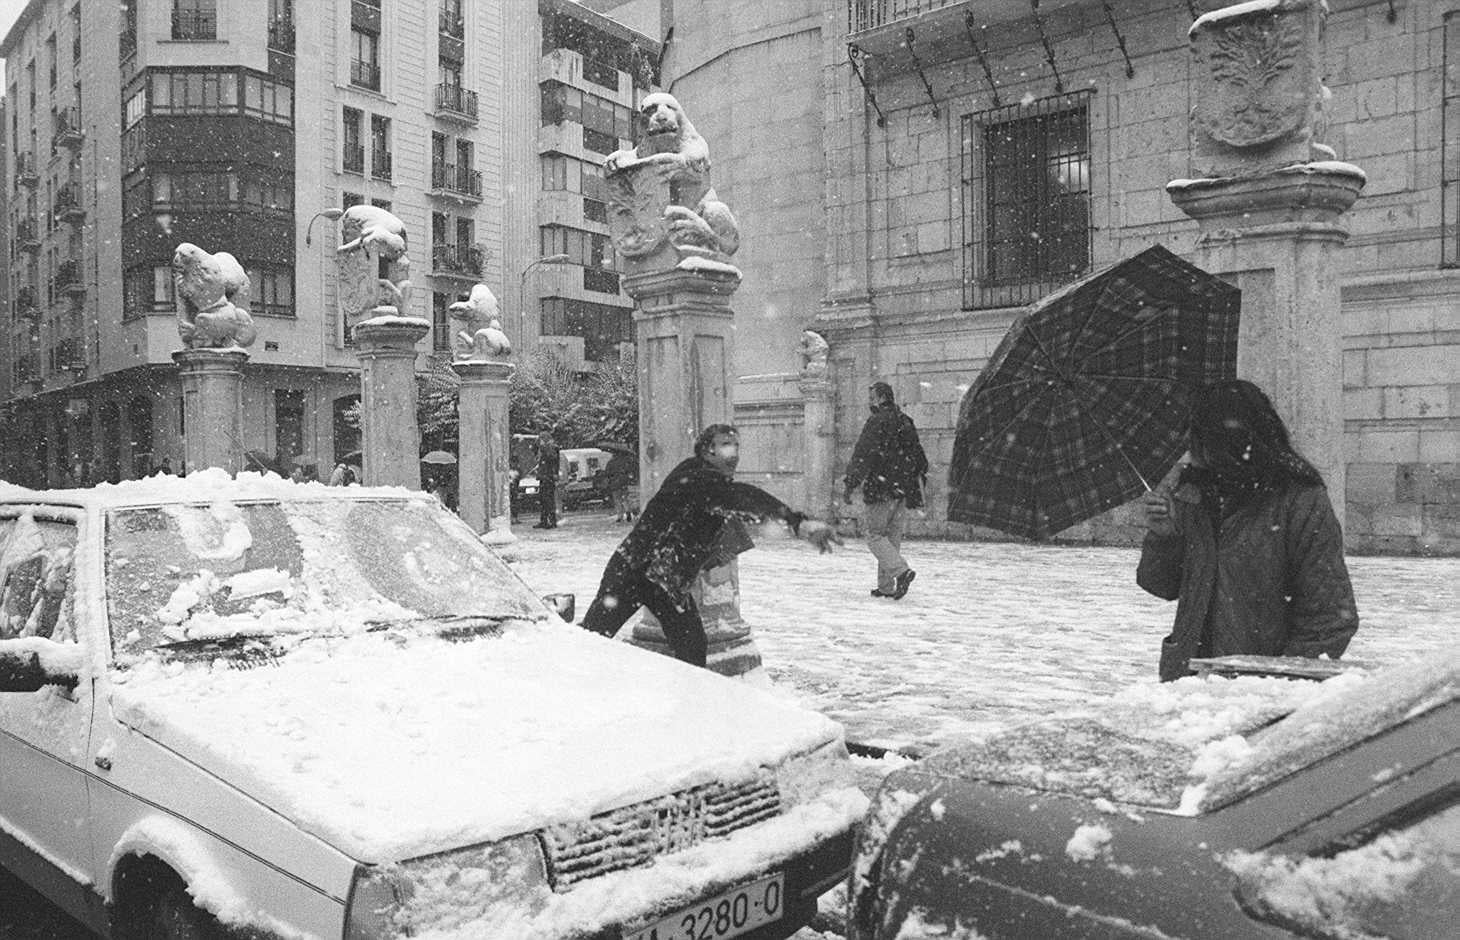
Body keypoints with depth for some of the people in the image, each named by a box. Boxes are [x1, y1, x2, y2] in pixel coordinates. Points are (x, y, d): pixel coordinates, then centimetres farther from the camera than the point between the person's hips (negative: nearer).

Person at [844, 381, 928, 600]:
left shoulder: (877, 422, -8)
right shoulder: (906, 422, 16)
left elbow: (862, 455, -15)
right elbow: (920, 458, 22)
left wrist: (850, 486, -15)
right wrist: (917, 485, 28)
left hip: (881, 490, -7)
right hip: (904, 490, 7)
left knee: (875, 535, -1)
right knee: (893, 537, 11)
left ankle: (901, 571, -19)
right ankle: (886, 586, 12)